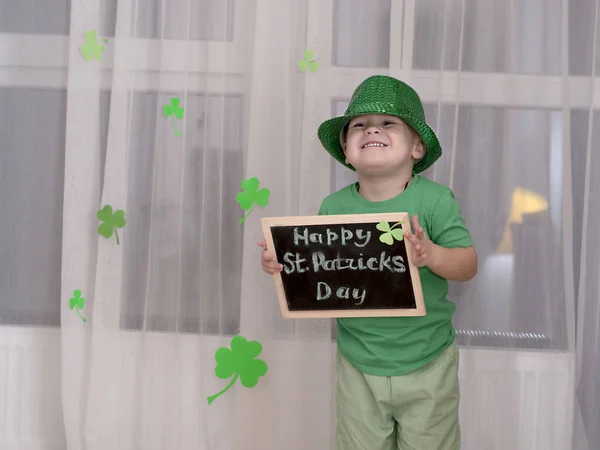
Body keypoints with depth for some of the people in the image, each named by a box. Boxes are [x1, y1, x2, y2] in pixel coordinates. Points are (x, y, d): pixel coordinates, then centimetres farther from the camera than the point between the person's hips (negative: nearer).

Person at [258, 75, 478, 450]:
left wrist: (432, 254, -34)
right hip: (359, 365, 2)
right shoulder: (335, 206, -6)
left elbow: (468, 263, -14)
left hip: (426, 365, -2)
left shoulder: (434, 200, -14)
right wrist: (280, 260, -17)